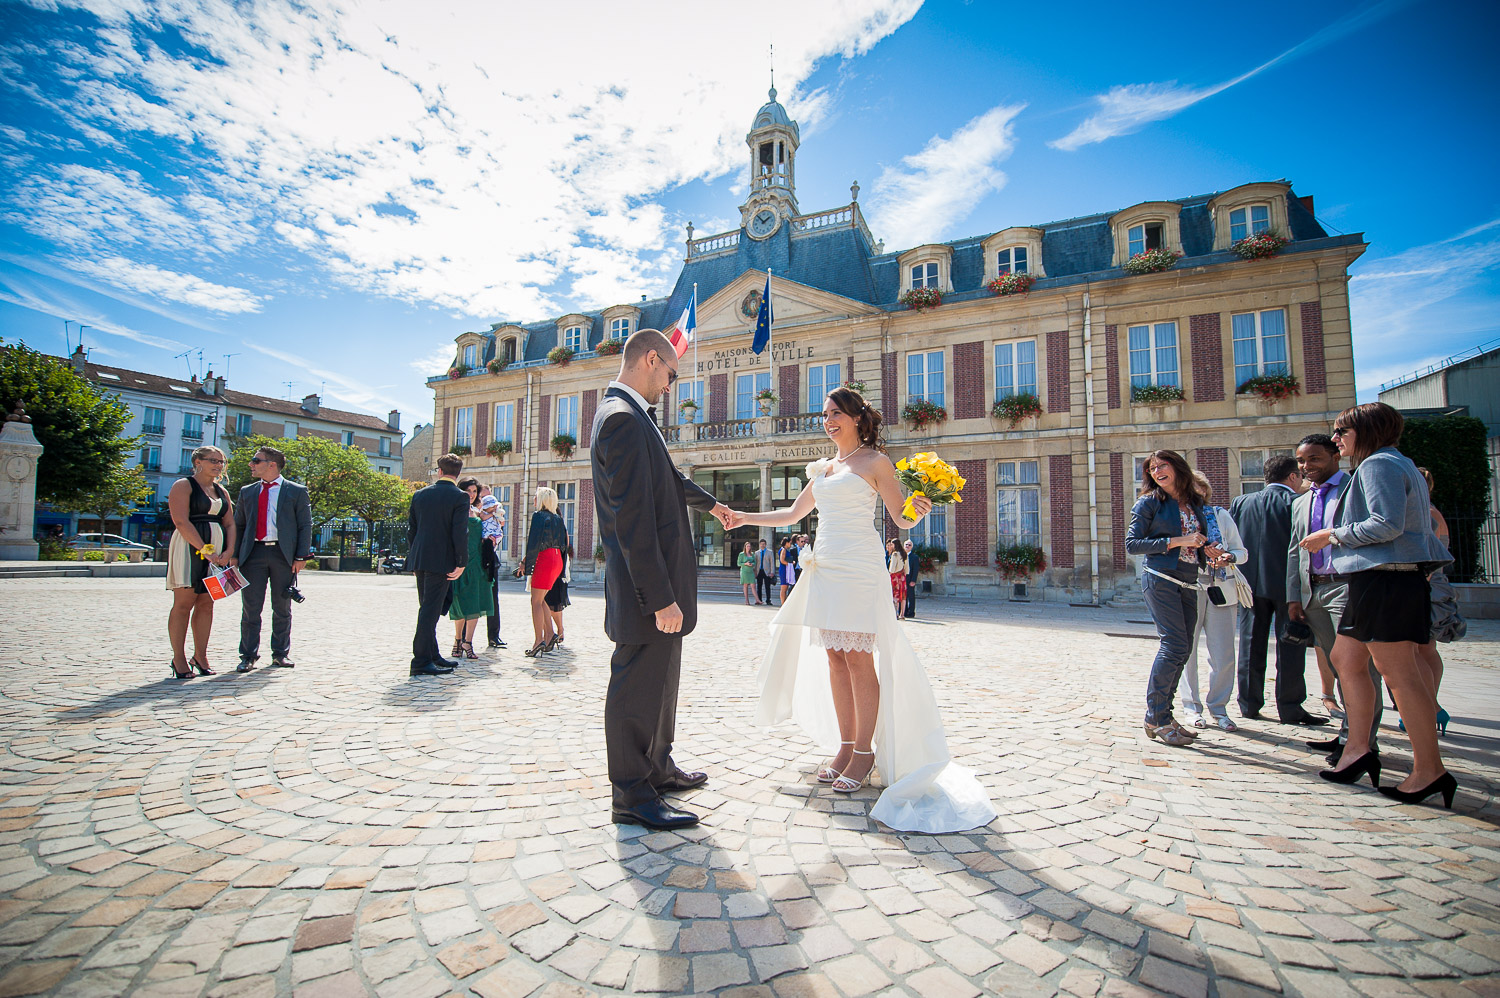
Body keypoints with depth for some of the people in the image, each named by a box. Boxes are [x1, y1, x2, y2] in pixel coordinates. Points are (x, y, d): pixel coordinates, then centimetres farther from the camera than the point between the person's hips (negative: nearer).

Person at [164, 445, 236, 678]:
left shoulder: (221, 491, 18)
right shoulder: (183, 486, -2)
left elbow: (230, 524, 13)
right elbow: (181, 522, -12)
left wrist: (229, 551, -3)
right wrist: (204, 550, -18)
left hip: (217, 551, 6)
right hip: (190, 547, -6)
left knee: (207, 604, 6)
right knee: (184, 602, -5)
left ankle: (200, 656, 12)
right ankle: (179, 658, 3)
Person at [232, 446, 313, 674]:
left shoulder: (296, 491, 4)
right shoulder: (247, 492, 15)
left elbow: (305, 525, 0)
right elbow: (238, 525, 15)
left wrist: (301, 556, -8)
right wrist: (234, 555, 4)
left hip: (284, 554, -2)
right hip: (253, 553, 3)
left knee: (282, 607, 6)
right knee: (250, 608, 3)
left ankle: (281, 653, 16)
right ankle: (248, 656, 12)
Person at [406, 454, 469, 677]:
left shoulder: (420, 494, 10)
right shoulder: (460, 497, -9)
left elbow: (411, 530, 13)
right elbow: (460, 532, -15)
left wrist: (414, 558, 19)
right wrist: (461, 563, -10)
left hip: (419, 559, 6)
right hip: (441, 562, -6)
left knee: (427, 609, 16)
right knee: (430, 610, -3)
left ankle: (432, 655, 26)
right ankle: (422, 661, 0)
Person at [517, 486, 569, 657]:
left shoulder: (538, 516, -8)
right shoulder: (557, 518, 14)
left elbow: (534, 543, -14)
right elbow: (564, 544, 16)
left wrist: (525, 563, -6)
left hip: (544, 560, -8)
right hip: (557, 560, 8)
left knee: (536, 601, -2)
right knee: (540, 599, 16)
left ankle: (539, 640, -2)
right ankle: (549, 634, 11)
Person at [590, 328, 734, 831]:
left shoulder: (631, 415, 14)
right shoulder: (622, 418, -18)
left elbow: (666, 477, 32)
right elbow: (632, 520, -24)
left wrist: (708, 502, 48)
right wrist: (661, 598, -24)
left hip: (659, 580, 11)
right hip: (648, 585, -11)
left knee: (661, 680, 21)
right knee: (638, 687, 2)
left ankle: (658, 768, 38)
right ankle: (632, 798, 18)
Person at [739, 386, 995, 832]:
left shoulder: (874, 461, -1)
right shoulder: (823, 468, 18)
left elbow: (902, 520, -4)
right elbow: (792, 514, 23)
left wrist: (920, 510, -26)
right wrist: (745, 517, 17)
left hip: (859, 569, -6)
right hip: (825, 568, 7)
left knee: (859, 658, -4)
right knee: (834, 659, 8)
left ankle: (865, 752, 9)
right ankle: (846, 747, 19)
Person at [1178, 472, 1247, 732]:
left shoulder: (1221, 515, 10)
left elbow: (1242, 551, 11)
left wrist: (1230, 557, -11)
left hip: (1221, 590, 2)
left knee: (1224, 655, 0)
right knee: (1186, 652, 2)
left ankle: (1218, 708, 16)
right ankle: (1192, 708, 16)